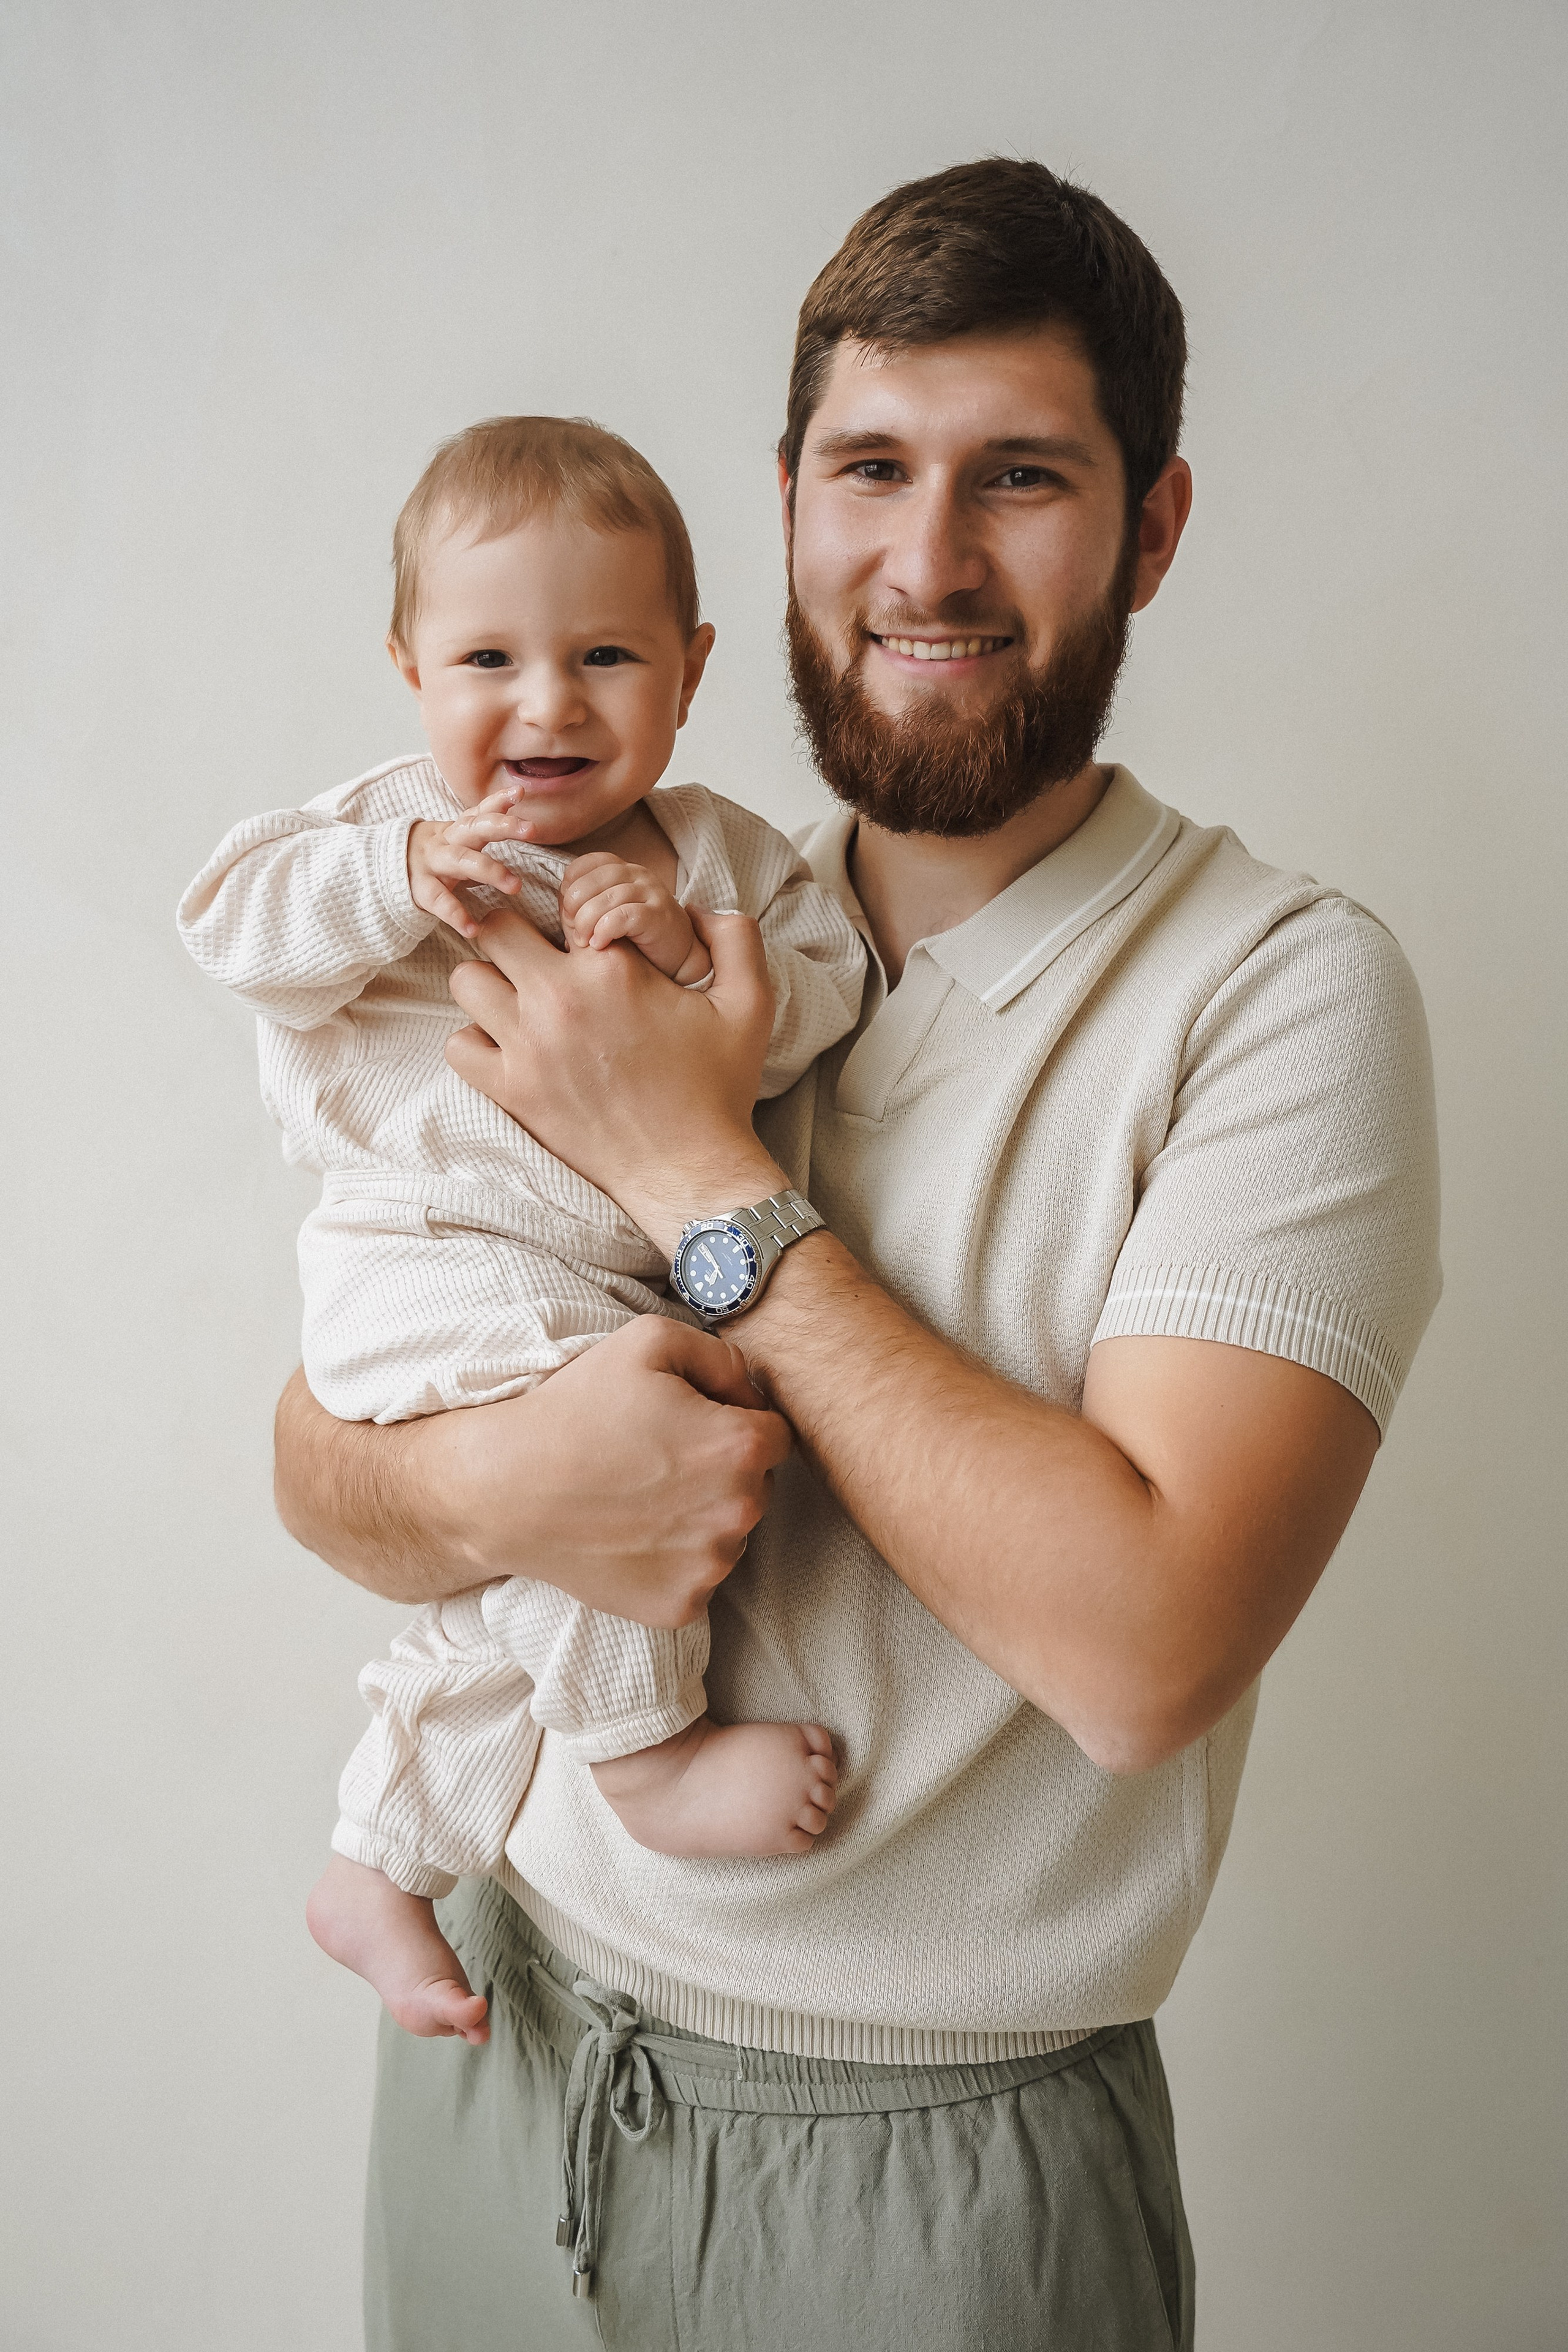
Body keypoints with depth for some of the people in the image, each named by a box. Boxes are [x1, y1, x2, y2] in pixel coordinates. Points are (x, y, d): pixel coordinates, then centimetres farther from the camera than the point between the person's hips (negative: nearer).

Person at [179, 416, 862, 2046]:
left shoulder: (716, 852, 6)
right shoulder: (393, 823, 0)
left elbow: (822, 1003, -4)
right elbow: (233, 920, -10)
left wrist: (694, 960, -22)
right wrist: (395, 875, -24)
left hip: (621, 1281, 5)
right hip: (433, 1265, -5)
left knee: (515, 1603, 13)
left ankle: (376, 1868, 32)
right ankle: (647, 1757, -10)